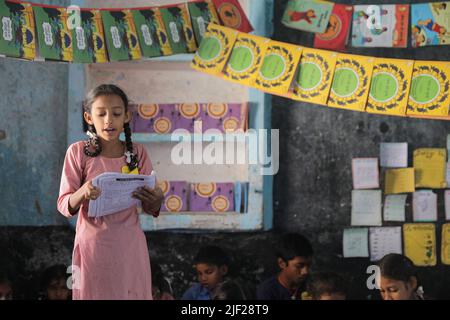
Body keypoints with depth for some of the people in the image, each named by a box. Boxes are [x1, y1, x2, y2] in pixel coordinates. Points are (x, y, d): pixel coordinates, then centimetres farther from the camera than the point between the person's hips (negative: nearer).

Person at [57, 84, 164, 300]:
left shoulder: (137, 153, 1)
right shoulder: (78, 152, -5)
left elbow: (149, 209, 3)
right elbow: (64, 206, -6)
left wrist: (155, 202, -19)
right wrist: (82, 194, -27)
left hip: (129, 243, 2)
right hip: (93, 244, -2)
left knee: (132, 294, 6)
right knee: (95, 294, 6)